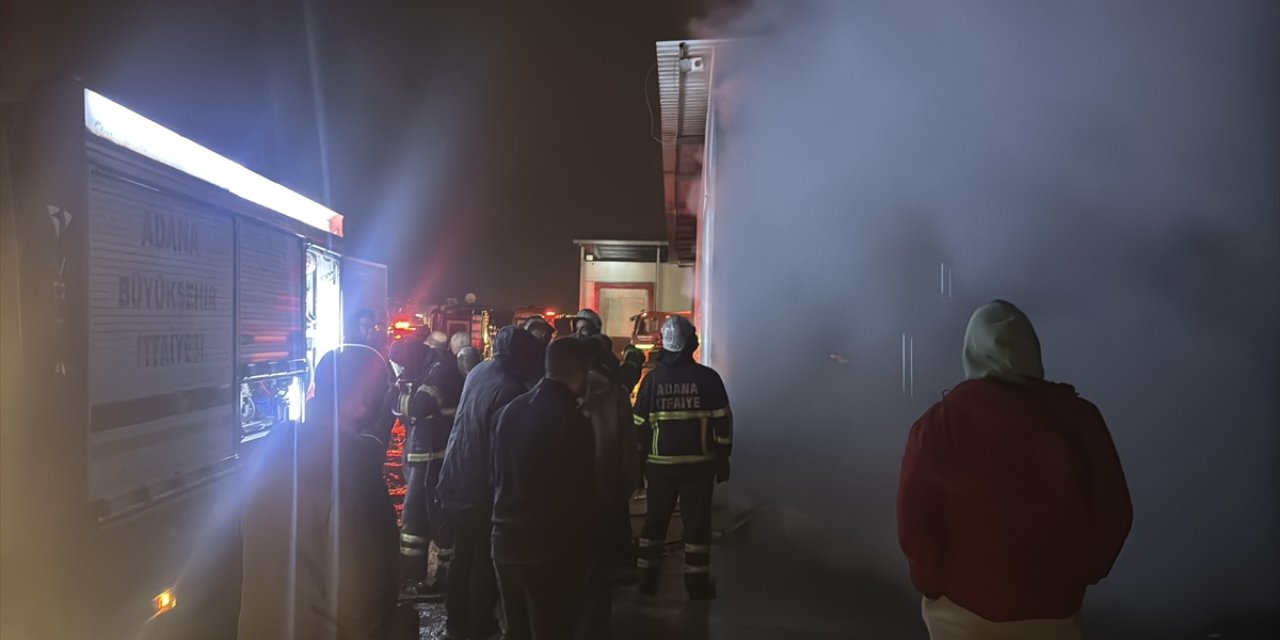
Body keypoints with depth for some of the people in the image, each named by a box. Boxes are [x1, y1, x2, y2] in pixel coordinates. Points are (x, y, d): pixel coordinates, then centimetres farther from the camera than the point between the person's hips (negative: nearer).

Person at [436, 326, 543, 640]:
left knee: (463, 554, 20)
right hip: (482, 486, -7)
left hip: (458, 478, 7)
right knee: (486, 558, 10)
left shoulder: (478, 370, -2)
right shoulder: (511, 390, -26)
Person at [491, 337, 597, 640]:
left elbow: (498, 475, 10)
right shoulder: (574, 421, -16)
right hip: (553, 548, -6)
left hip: (507, 541, 7)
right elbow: (583, 492, -10)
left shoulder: (510, 410, 3)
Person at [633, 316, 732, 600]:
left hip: (660, 463, 2)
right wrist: (723, 459, 4)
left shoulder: (652, 378, -1)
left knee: (655, 519, 14)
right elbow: (722, 422, -5)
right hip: (699, 462, -2)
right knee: (697, 521, 5)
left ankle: (647, 578, 18)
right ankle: (697, 582, 8)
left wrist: (640, 460, 12)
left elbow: (640, 425, 3)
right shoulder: (707, 377, -6)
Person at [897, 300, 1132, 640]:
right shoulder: (1078, 418, -7)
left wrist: (935, 586, 1)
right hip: (1051, 610, 2)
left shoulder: (941, 422, -14)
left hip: (964, 612, -2)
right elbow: (1113, 514, -2)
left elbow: (915, 524, -14)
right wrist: (1080, 575, 12)